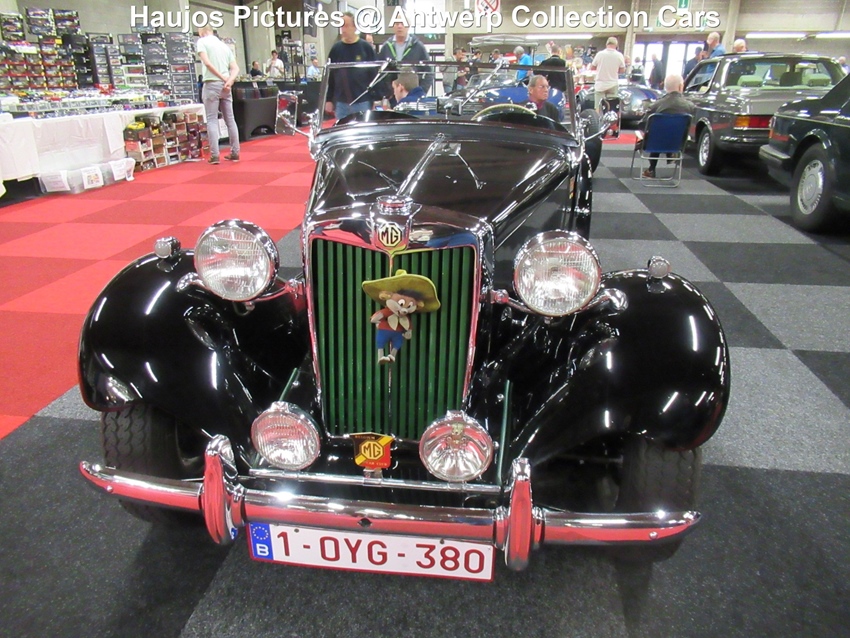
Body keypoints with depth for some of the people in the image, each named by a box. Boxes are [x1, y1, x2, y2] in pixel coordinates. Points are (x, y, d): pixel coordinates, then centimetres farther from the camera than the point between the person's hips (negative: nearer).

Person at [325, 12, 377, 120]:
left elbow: (374, 74, -1)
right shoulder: (336, 48, 6)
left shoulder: (366, 47, 0)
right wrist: (329, 99, 6)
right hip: (341, 103, 3)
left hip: (363, 103, -2)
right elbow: (329, 75, 9)